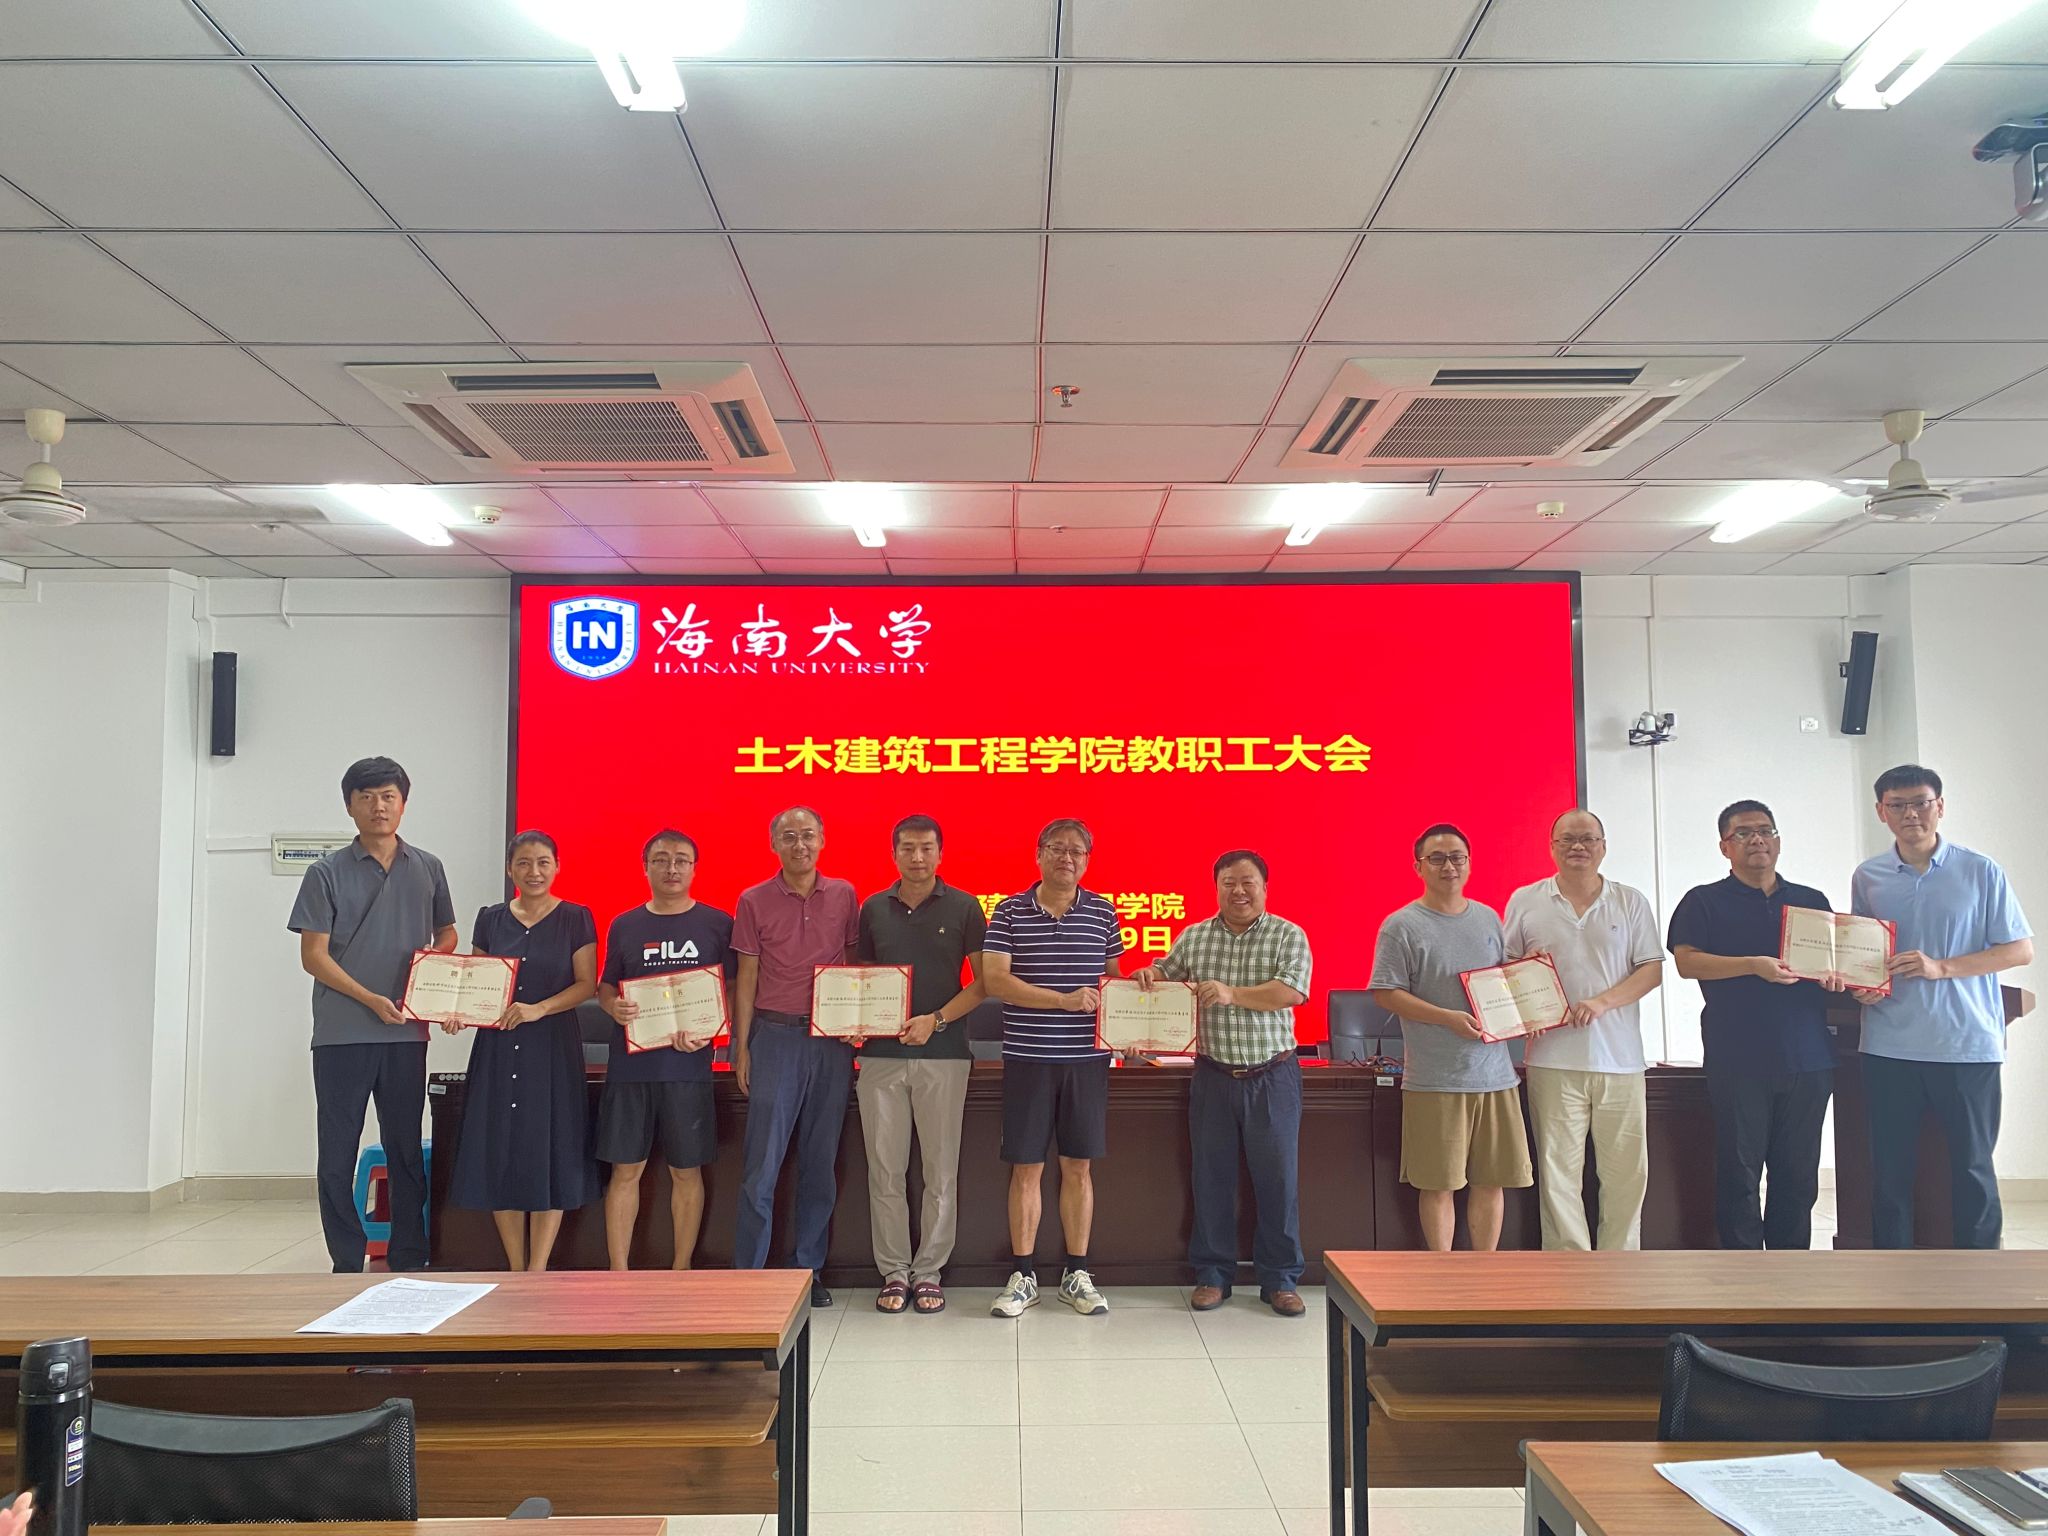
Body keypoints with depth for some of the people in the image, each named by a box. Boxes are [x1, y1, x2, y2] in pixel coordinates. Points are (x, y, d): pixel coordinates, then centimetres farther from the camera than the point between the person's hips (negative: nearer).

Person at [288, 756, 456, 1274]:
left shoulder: (428, 869, 8)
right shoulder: (326, 873, 0)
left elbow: (447, 936, 18)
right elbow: (312, 955, -4)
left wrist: (436, 957, -6)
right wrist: (371, 999, -15)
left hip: (407, 1034, 2)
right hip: (341, 1034, -2)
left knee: (406, 1152, 9)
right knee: (337, 1157, 3)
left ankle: (409, 1263, 18)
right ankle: (347, 1265, 15)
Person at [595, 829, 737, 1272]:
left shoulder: (717, 924, 3)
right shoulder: (624, 926, 9)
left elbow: (733, 990, 4)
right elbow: (605, 986, 16)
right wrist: (614, 1006, -7)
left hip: (689, 1065, -1)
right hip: (630, 1064, 1)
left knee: (686, 1171, 6)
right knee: (625, 1169, 4)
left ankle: (681, 1270, 18)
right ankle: (619, 1274, 11)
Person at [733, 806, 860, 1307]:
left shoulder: (844, 896, 6)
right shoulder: (754, 901, 1)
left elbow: (856, 965, 12)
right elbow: (746, 978, 3)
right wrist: (742, 1046, 0)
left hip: (832, 1040, 2)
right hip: (775, 1036, -2)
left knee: (821, 1162, 8)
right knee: (763, 1162, -2)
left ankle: (808, 1270, 18)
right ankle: (749, 1273, 6)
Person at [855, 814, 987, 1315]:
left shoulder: (963, 908, 1)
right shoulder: (873, 908, 8)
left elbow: (982, 980, 0)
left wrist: (937, 1020, -12)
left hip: (943, 1053, -2)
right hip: (881, 1053, 2)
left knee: (941, 1170, 4)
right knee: (885, 1170, 5)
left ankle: (928, 1271, 15)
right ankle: (893, 1272, 16)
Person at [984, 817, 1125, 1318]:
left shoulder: (1103, 913, 6)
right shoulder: (1010, 912, -1)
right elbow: (994, 980, -11)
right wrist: (1065, 1000, -17)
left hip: (1086, 1057, 2)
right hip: (1027, 1057, -2)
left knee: (1079, 1166, 9)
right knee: (1026, 1168, 5)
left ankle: (1077, 1274, 20)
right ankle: (1022, 1276, 17)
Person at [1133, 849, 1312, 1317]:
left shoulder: (1288, 936, -4)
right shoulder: (1193, 937, 6)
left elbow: (1292, 992, -17)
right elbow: (1167, 976, 17)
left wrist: (1231, 993, -26)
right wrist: (1149, 975, -7)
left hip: (1272, 1077, -2)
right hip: (1214, 1077, 2)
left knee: (1278, 1178, 3)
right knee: (1211, 1177, 8)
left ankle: (1280, 1279, 17)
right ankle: (1212, 1274, 20)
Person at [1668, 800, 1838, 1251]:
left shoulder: (1812, 901, 17)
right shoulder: (1704, 902, 5)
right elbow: (1686, 960, -7)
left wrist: (1838, 973, -6)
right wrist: (1753, 965, -19)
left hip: (1807, 1061, 4)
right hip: (1738, 1064, -3)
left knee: (1798, 1175, 8)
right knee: (1738, 1173, 0)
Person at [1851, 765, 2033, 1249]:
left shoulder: (1980, 872, -1)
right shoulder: (1867, 877, 7)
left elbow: (2021, 950, -2)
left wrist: (1941, 967, -13)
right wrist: (1862, 987, -5)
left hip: (1967, 1045, -2)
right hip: (1889, 1046, 2)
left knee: (1972, 1168, 6)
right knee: (1889, 1170, 7)